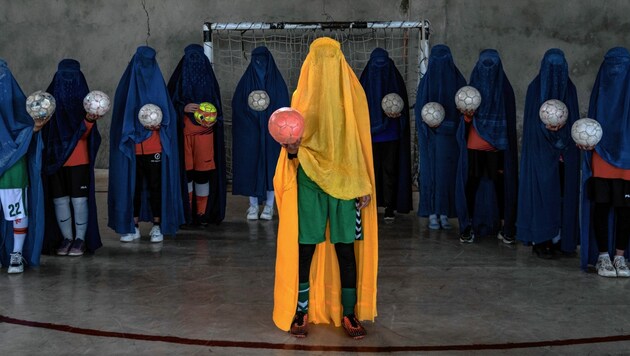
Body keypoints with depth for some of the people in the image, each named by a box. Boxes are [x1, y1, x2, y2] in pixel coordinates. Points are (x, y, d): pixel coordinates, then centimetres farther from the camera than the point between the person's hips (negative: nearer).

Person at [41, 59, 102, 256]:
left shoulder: (85, 101, 0)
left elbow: (84, 134, -7)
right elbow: (44, 130, 6)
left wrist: (89, 120, -26)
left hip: (79, 160, -2)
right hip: (55, 158, 2)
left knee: (79, 199, -1)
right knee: (59, 199, 5)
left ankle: (81, 239, 10)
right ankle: (66, 238, 16)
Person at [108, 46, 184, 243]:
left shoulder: (157, 85, 5)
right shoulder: (127, 86, 5)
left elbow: (168, 114, 5)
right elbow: (121, 116, 7)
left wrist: (158, 123, -13)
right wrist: (133, 128, -9)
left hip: (155, 147, -1)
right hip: (132, 147, 1)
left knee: (155, 185, 1)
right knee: (132, 185, 5)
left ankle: (157, 226, 9)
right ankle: (133, 227, 13)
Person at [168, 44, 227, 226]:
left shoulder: (209, 79, 10)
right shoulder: (179, 79, 6)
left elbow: (217, 105, 13)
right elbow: (169, 103, 4)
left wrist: (214, 118, -7)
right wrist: (183, 107, -15)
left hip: (205, 132, 1)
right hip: (183, 134, -1)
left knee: (203, 170, -1)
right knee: (185, 170, -4)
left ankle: (202, 213, 6)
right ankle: (185, 212, 4)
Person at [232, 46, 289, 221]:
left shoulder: (277, 81, 3)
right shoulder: (246, 81, 6)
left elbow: (283, 108, 1)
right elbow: (237, 106, 3)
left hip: (272, 132, -1)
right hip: (250, 132, 1)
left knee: (271, 165, 0)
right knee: (250, 164, 0)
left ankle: (269, 205, 8)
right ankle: (253, 205, 8)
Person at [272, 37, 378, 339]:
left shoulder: (352, 94, 4)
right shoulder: (302, 95, 6)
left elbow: (361, 142, 4)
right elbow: (294, 142, 6)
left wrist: (364, 185, -1)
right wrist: (291, 149, -19)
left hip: (344, 183, 0)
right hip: (309, 182, 0)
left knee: (346, 248, 1)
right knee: (305, 247, 1)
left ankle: (349, 313, 11)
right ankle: (301, 311, 13)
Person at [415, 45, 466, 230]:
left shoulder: (425, 82, -6)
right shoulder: (458, 81, -6)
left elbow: (419, 112, -2)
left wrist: (423, 135, 5)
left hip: (429, 138, 0)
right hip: (451, 137, 0)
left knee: (430, 172, 6)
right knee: (448, 172, 8)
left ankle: (433, 216, 6)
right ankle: (445, 215, 8)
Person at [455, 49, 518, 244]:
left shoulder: (505, 88, 3)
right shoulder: (472, 87, 5)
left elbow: (509, 120, 5)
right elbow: (466, 120, 3)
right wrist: (468, 115, -21)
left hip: (498, 147, -1)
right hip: (474, 146, 1)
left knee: (501, 184, 0)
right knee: (471, 184, 0)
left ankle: (504, 227, 8)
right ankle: (468, 226, 7)